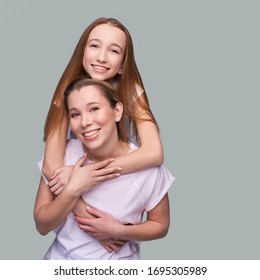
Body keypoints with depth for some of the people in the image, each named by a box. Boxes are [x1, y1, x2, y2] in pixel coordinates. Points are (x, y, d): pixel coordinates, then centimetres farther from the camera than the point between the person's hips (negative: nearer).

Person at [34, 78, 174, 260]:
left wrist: (119, 231, -14)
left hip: (119, 259, -1)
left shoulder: (147, 166, -13)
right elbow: (42, 226, -5)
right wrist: (73, 190, -19)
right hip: (61, 257, 1)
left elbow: (161, 225, 1)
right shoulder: (61, 153, -8)